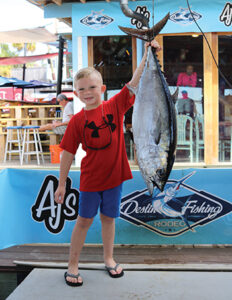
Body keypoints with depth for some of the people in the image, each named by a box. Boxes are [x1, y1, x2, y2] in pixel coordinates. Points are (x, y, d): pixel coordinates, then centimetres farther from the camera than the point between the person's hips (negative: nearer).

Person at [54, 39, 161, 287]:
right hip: (90, 179, -1)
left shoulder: (115, 106, -5)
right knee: (84, 220, 9)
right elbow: (68, 153, -5)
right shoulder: (77, 121, -9)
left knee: (109, 218, 17)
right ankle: (72, 265, 23)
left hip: (115, 175, 2)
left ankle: (108, 258, 36)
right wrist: (62, 184, -3)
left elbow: (134, 83, -13)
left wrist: (146, 56, -22)